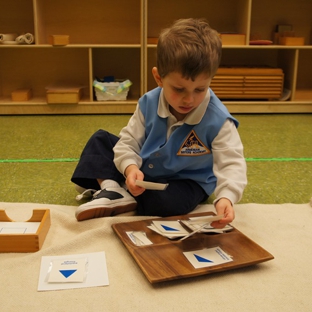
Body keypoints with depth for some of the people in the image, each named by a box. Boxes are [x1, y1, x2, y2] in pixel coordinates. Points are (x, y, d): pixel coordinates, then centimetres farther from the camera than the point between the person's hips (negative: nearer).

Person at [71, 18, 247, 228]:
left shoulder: (218, 120, -26)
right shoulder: (149, 103, -15)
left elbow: (232, 163, -29)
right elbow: (129, 142, -9)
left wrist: (226, 197, -49)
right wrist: (130, 167, -31)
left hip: (186, 182, -4)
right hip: (143, 173, 5)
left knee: (169, 202, -38)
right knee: (101, 140, 2)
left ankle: (122, 199, -13)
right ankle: (110, 188, -20)